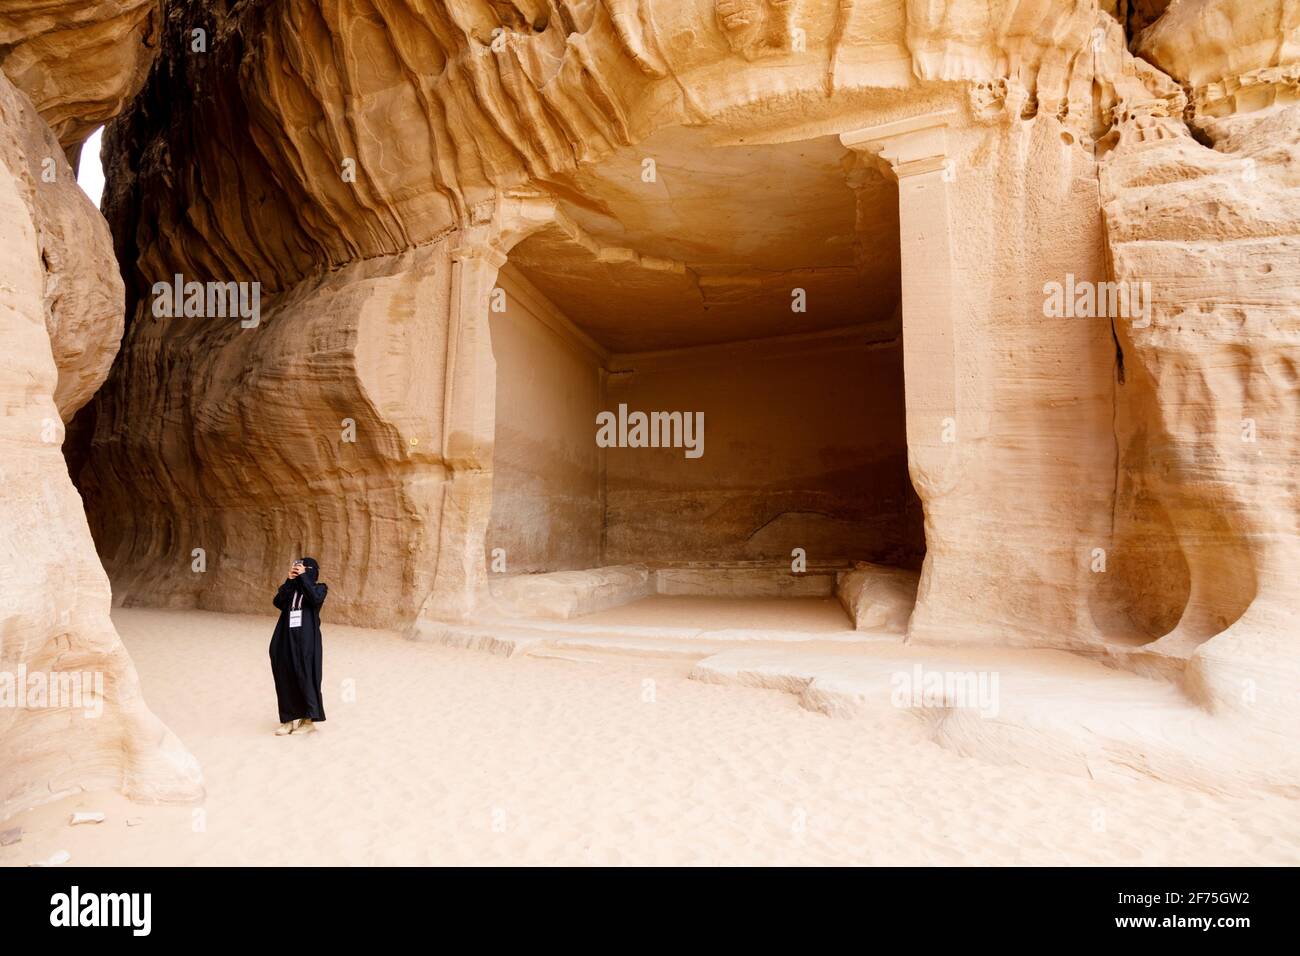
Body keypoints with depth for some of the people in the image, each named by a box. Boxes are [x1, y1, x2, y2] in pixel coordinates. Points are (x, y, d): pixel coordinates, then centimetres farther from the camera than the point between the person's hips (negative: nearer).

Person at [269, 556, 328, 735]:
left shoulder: (319, 588, 1)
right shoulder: (290, 588, 11)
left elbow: (315, 599, -22)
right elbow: (278, 602, -7)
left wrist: (303, 577, -16)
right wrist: (290, 580, -12)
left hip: (307, 640, -5)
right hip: (286, 640, 5)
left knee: (306, 678, -2)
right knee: (286, 679, 6)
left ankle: (310, 719, 8)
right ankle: (290, 719, 16)